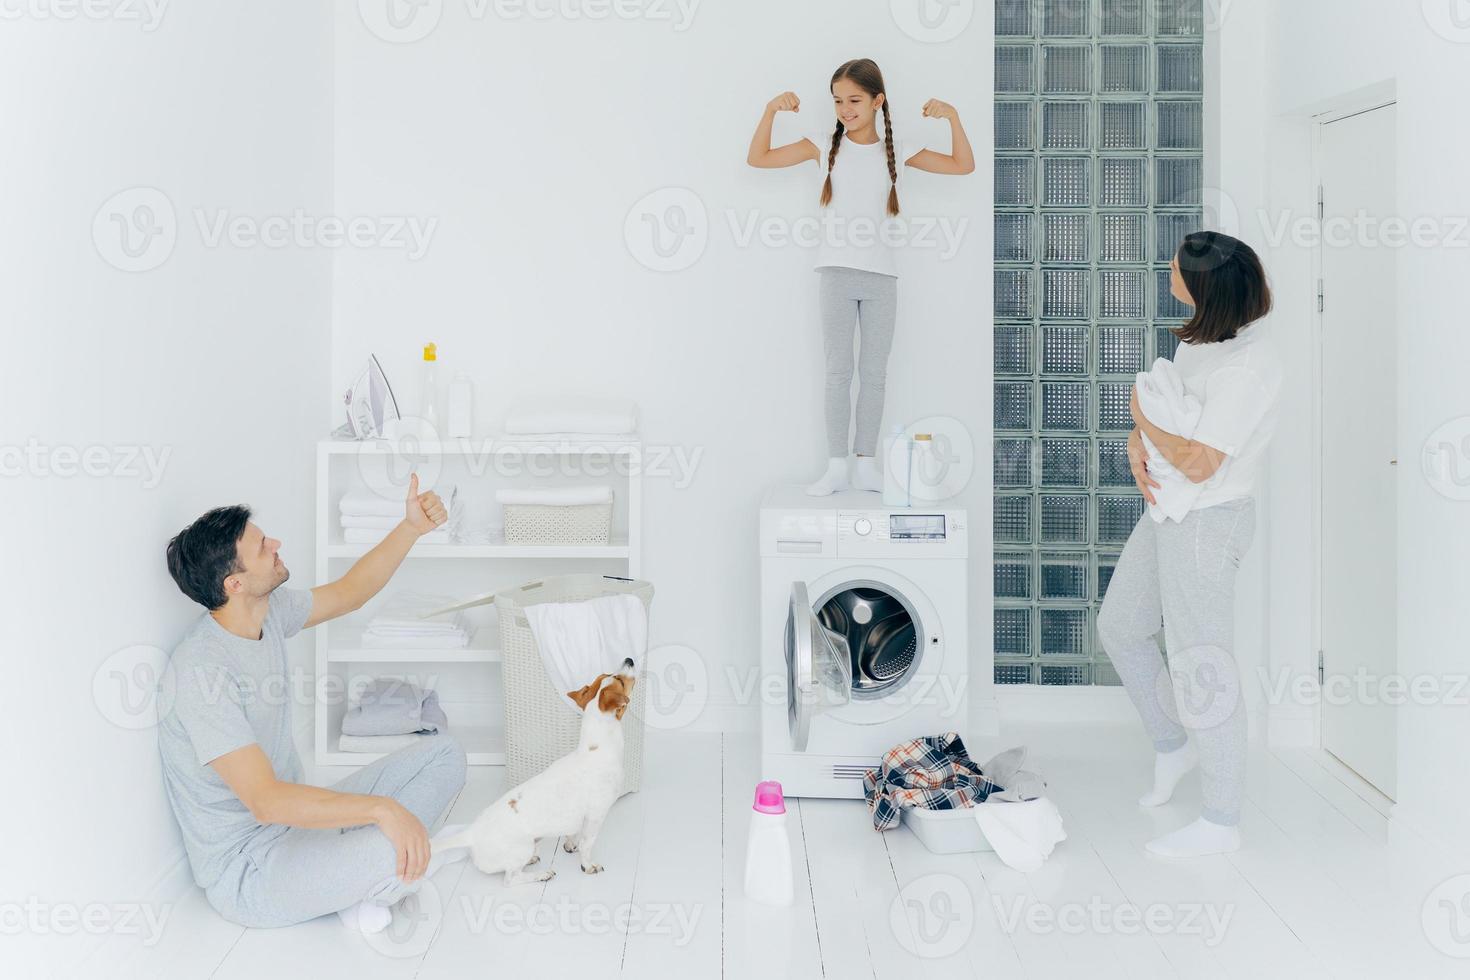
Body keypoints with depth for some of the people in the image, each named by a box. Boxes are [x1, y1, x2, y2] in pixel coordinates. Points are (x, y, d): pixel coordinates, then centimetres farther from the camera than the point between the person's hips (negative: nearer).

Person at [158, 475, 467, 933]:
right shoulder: (200, 672, -28)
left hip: (295, 817, 9)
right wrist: (381, 809, -39)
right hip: (245, 871, -9)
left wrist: (410, 528, 4)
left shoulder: (268, 612, -1)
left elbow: (347, 593, 16)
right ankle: (359, 889, 1)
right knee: (403, 859, -33)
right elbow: (266, 800, -33)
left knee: (443, 754, 4)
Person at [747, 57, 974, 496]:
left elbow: (963, 165, 5)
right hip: (837, 273, -1)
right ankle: (836, 467, 3)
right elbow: (758, 158, 1)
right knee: (838, 371, -1)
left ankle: (866, 464, 12)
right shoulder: (825, 146, 4)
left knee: (874, 373, 5)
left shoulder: (897, 152, 7)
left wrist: (952, 117, -6)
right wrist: (771, 111, -11)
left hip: (881, 277, 1)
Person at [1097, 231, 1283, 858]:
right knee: (1119, 627, 21)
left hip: (1207, 524, -9)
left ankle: (1221, 823, 14)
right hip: (1169, 513, 10)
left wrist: (1143, 413, -13)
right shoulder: (1203, 334, 2)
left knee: (1200, 670, 0)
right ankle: (1173, 746, 41)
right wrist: (1138, 441, -6)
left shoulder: (1248, 365, -26)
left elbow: (1198, 463, -28)